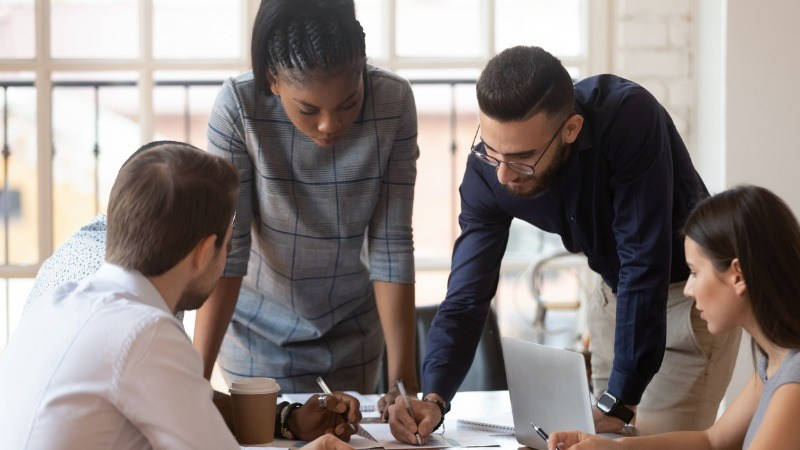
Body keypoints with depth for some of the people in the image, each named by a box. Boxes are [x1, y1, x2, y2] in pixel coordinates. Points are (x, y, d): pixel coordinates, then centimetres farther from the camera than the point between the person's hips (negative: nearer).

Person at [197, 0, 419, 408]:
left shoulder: (394, 103, -21)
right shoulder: (237, 107, -25)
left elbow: (392, 245, -18)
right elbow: (225, 248, -24)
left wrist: (403, 377, -19)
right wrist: (197, 374, -29)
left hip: (353, 329, 2)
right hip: (260, 329, -2)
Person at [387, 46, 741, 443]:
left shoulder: (628, 117, -35)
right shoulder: (488, 170, -19)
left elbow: (644, 265, -35)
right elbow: (466, 298, -17)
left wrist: (618, 403, -34)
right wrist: (433, 399, -33)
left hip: (689, 287, -5)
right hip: (615, 293, 5)